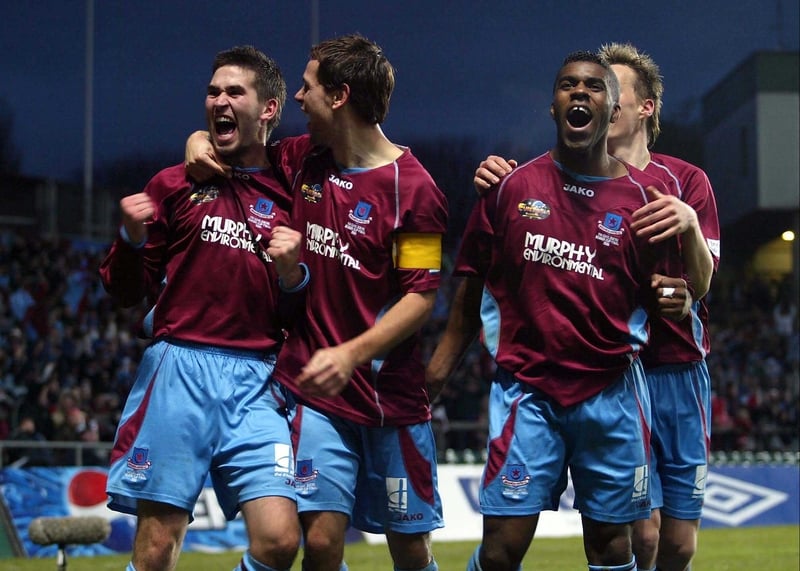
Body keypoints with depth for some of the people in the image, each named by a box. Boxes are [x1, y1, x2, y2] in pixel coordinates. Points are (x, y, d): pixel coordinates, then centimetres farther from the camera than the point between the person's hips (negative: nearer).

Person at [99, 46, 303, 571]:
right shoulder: (175, 185, 11)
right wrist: (133, 238, -7)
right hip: (179, 369, -1)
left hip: (256, 382, 1)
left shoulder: (290, 197, 11)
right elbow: (128, 291, 12)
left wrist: (294, 276, -6)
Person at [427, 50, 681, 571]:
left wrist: (673, 299, -13)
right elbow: (472, 286, 9)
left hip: (611, 391, 1)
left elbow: (664, 297, 9)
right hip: (527, 388, 0)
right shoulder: (512, 187, 4)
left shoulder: (644, 197, 2)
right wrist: (438, 369, 4)